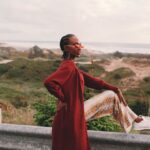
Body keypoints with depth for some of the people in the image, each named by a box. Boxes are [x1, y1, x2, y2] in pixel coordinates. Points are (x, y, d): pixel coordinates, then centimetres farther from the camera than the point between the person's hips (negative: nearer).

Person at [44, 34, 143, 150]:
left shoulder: (71, 66, 9)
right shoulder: (68, 66, -23)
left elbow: (89, 80, 12)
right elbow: (49, 82, -39)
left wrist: (114, 89, 10)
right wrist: (63, 99, -23)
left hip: (77, 111, 11)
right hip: (72, 114, -11)